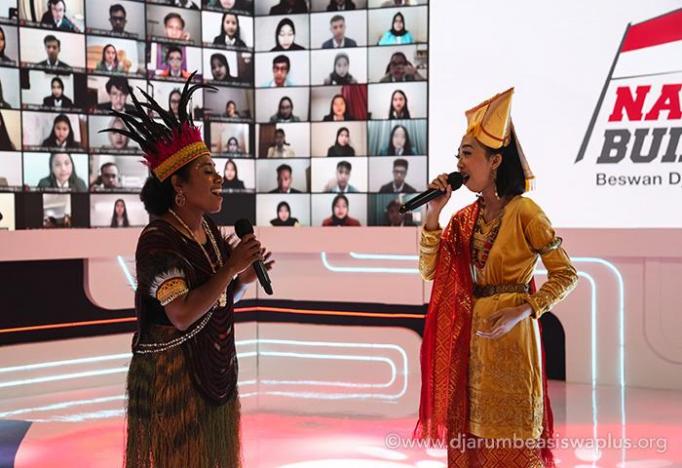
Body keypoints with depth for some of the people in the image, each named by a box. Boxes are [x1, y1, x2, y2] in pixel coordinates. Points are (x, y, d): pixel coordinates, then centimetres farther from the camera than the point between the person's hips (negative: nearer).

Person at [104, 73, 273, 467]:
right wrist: (232, 267, -22)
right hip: (172, 372, -8)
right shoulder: (158, 239, -18)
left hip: (215, 367, 8)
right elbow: (182, 314, -26)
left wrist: (244, 279, -4)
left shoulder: (210, 229, 6)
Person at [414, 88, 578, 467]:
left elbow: (566, 274, -10)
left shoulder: (524, 212, -11)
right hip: (468, 334, 6)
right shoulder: (466, 217, 8)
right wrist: (434, 214, -4)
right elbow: (430, 270, 5)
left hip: (508, 334, -6)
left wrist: (521, 311, -22)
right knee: (470, 434, 10)